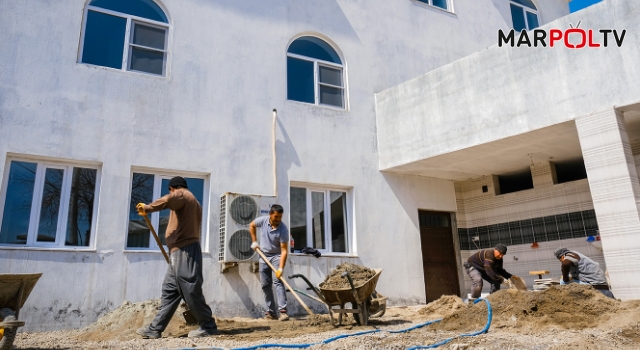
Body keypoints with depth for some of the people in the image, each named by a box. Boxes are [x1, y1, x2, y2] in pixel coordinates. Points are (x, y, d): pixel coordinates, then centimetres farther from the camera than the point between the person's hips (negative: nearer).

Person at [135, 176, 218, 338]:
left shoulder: (182, 194, -1)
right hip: (184, 252, 10)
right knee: (169, 290, 10)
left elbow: (168, 200, -26)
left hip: (184, 251, -10)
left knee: (190, 290, -6)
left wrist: (147, 208, -13)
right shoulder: (194, 202, 26)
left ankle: (208, 326, 1)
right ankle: (155, 329, 15)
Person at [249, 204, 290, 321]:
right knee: (265, 285, 5)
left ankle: (283, 311, -20)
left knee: (278, 281, -19)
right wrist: (254, 241, 5)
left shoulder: (283, 229, -24)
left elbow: (284, 250, -26)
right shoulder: (262, 220, -13)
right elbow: (252, 226, 11)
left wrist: (281, 268, -34)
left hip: (276, 256, -4)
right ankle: (271, 312, 13)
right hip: (264, 256, 4)